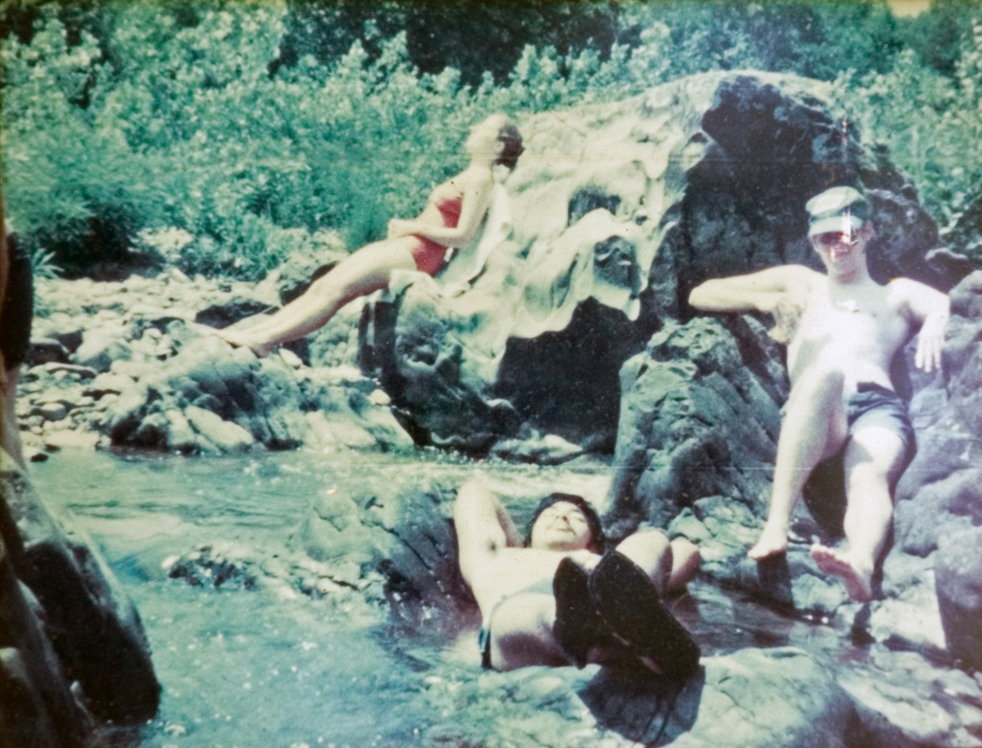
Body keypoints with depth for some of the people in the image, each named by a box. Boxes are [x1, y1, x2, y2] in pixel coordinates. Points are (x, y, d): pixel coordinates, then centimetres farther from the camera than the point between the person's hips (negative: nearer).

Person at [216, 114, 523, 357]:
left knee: (334, 288, -17)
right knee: (322, 286, -3)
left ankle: (264, 341, -20)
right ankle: (254, 330, -7)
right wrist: (405, 226, 8)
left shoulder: (480, 177, -8)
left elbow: (463, 237, -17)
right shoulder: (470, 175, 22)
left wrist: (412, 226, -7)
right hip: (404, 246, 9)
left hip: (417, 252, -9)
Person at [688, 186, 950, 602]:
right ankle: (776, 526, -51)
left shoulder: (899, 294, 34)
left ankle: (860, 566, -66)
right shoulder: (799, 282, 36)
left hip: (879, 406, 1)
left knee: (869, 477, -34)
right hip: (811, 417, -1)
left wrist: (936, 323, -13)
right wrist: (765, 300, 11)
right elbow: (701, 295, 30)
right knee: (825, 372, -38)